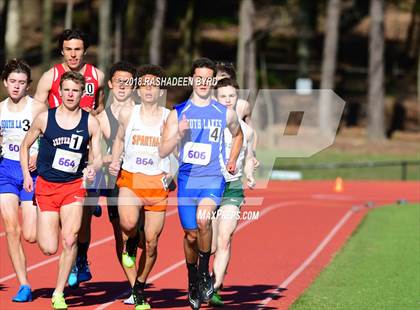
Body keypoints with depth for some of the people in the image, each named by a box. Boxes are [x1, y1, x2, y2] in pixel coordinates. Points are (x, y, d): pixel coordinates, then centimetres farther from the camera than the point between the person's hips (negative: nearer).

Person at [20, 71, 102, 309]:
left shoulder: (90, 123, -2)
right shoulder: (44, 118, -3)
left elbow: (98, 157, -2)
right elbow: (25, 145, 11)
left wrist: (93, 168, -24)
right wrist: (26, 175, 3)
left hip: (74, 185, 0)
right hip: (46, 186, 0)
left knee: (70, 240, -14)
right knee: (49, 249, -5)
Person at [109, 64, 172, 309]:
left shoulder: (170, 118, 0)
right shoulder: (127, 113, 4)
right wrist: (115, 162, 6)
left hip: (158, 183, 0)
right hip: (130, 179, 0)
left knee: (151, 241, 1)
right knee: (128, 223, -29)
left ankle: (140, 288, 22)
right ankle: (130, 243, 9)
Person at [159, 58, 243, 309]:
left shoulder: (226, 114, 4)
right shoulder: (178, 113, 2)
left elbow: (238, 134, 26)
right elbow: (163, 152, -2)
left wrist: (233, 160, 14)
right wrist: (178, 135, -20)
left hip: (213, 178, -2)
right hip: (187, 178, 2)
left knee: (203, 219, -28)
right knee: (191, 234, 7)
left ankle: (204, 272, -9)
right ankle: (193, 282, 29)